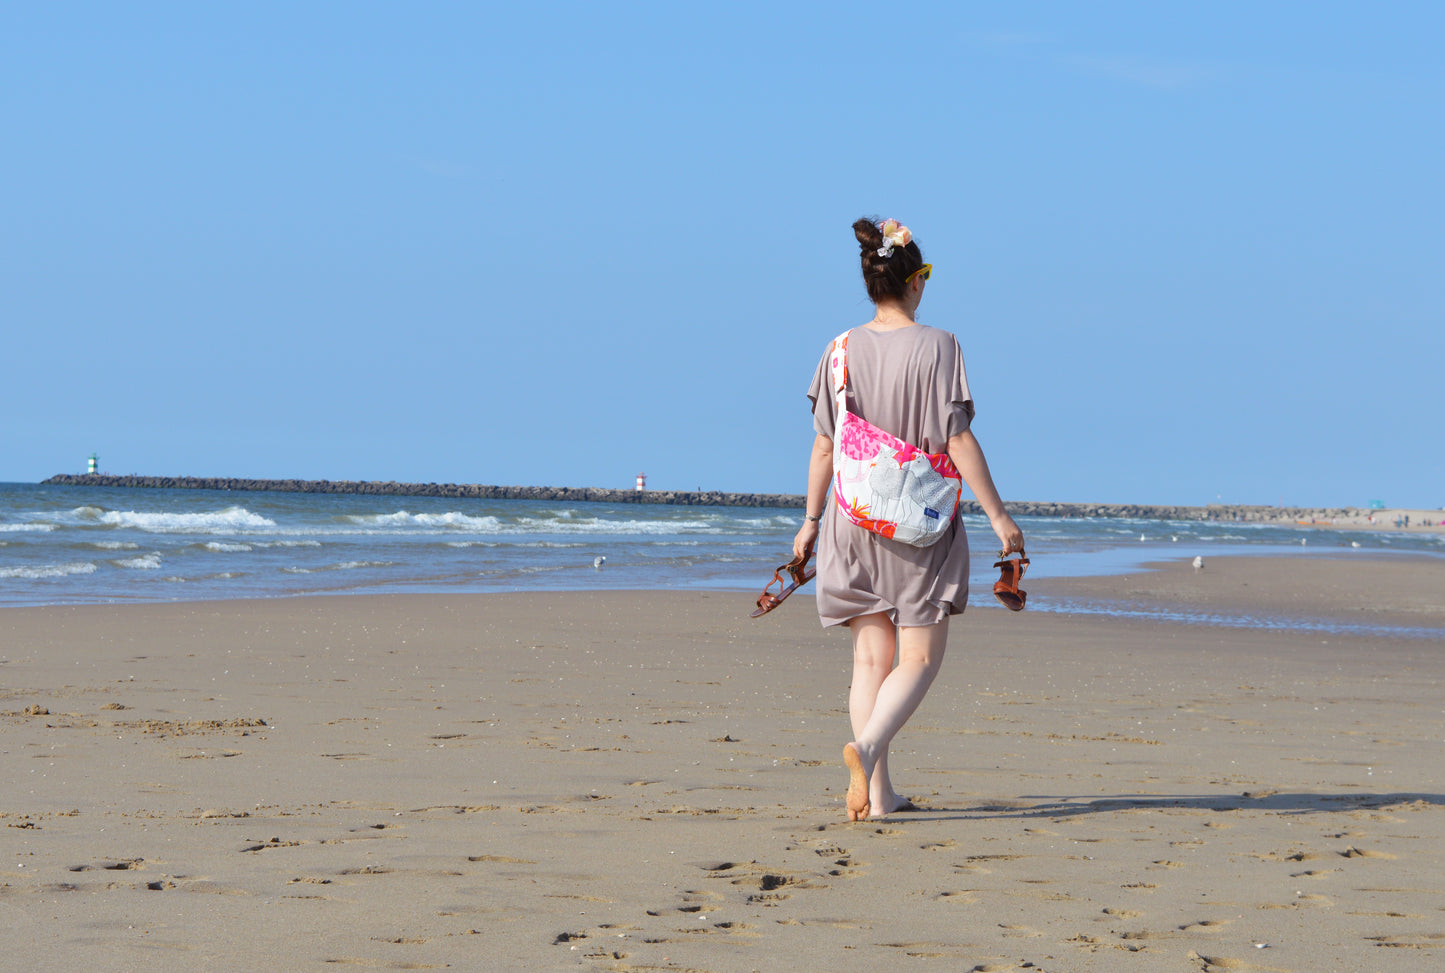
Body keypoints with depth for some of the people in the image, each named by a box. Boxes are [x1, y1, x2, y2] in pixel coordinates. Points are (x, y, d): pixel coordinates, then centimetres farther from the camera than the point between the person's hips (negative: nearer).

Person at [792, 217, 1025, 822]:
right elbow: (957, 440, -12)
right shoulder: (936, 347, -10)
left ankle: (878, 794, 7)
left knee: (872, 658, 10)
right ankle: (867, 746, -25)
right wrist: (998, 515, -7)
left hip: (854, 518, 4)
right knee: (919, 659, 2)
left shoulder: (842, 351, 2)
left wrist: (811, 520, 15)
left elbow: (824, 445, 4)